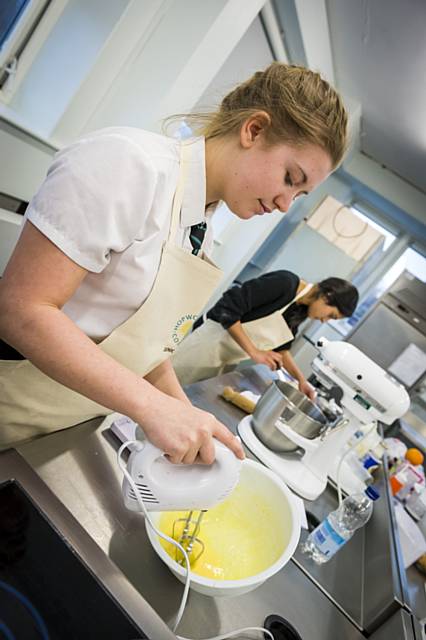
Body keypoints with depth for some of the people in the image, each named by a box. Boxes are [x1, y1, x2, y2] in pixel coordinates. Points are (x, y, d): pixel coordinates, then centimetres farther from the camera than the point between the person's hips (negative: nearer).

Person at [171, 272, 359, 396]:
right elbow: (227, 308, -26)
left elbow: (280, 348, 17)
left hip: (233, 358, 8)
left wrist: (301, 379, 5)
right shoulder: (284, 282, -22)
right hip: (213, 341, -8)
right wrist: (254, 352, -26)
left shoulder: (301, 311, 3)